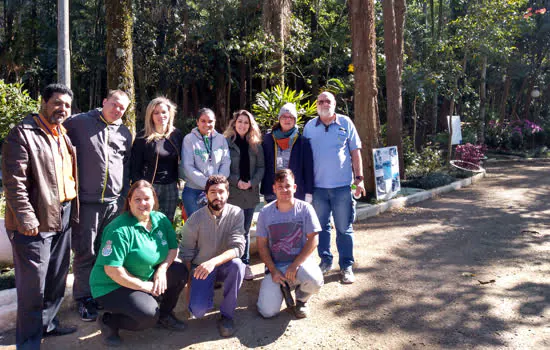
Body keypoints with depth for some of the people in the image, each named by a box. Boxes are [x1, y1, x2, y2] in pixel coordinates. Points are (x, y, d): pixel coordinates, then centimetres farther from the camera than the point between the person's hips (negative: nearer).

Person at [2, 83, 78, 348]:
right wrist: (26, 218, -20)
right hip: (37, 221, -7)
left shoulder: (63, 135, 15)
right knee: (33, 285, 1)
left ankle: (48, 324, 35)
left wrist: (71, 211, 14)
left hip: (63, 218, 8)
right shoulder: (22, 134, -9)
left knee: (57, 278, 17)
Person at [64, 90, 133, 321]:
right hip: (86, 200, -4)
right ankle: (83, 298, 18)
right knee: (85, 252, 3)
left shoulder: (125, 133, 14)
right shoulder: (78, 122, 0)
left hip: (114, 202, 4)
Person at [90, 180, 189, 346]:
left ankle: (165, 314, 13)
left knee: (180, 271, -8)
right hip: (112, 286, -7)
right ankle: (109, 321, 0)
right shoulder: (120, 230, -24)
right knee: (149, 314, -28)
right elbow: (112, 270, -26)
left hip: (148, 277, 7)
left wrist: (162, 270, -17)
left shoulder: (160, 219, -2)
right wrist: (145, 286, -21)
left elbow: (173, 248, 3)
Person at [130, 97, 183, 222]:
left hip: (171, 188, 3)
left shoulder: (177, 135, 6)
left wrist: (178, 180, 7)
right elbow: (135, 167, -5)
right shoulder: (143, 137, -4)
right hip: (149, 187, -3)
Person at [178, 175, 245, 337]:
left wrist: (213, 262, -40)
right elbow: (186, 254, -2)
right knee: (198, 310, -22)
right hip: (201, 268, 0)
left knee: (237, 264, -35)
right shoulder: (195, 219, -11)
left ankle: (226, 314, -13)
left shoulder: (236, 213, -13)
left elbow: (238, 247, -23)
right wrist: (189, 286, -6)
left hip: (224, 265, 0)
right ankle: (209, 291, 16)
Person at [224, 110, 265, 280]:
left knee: (245, 230, 9)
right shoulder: (226, 143, 0)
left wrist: (252, 182, -9)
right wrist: (237, 181, -14)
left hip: (251, 192, 3)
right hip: (232, 193, -3)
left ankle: (245, 264, 17)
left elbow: (261, 167, 7)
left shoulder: (256, 145, 10)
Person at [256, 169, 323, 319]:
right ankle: (282, 288, 21)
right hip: (275, 266, 1)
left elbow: (313, 240, -7)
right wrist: (273, 270, -10)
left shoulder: (305, 208, -4)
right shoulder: (265, 212, -1)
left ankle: (301, 300, 6)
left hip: (300, 262, 0)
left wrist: (295, 265, -17)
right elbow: (262, 245, 1)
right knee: (267, 311, -15)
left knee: (315, 282, -34)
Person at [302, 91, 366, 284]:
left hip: (342, 185, -2)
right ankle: (326, 261, 26)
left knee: (344, 228, 3)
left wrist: (359, 178, -1)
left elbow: (355, 152, 4)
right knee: (321, 227, 11)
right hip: (318, 185, 2)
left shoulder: (345, 123, 3)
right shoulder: (310, 126, 7)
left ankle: (346, 266, 13)